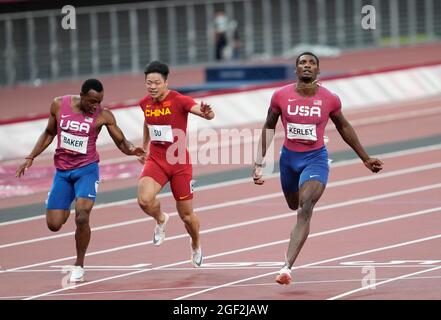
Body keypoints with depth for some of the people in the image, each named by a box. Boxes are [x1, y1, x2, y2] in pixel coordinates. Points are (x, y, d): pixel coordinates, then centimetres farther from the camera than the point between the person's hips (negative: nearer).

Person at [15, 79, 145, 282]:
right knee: (54, 225, 0)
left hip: (87, 170, -3)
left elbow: (121, 142, -5)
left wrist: (131, 150, -27)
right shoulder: (59, 105, -5)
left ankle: (79, 266, -2)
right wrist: (31, 157, 8)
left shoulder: (103, 116, -11)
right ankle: (65, 211, 40)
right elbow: (49, 133, 11)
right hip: (62, 171, 3)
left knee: (82, 218, -22)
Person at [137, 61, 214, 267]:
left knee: (186, 215, 8)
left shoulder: (179, 101, -17)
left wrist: (206, 113, -57)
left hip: (180, 163, -3)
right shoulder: (145, 103, -1)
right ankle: (160, 220, 9)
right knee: (144, 200, -26)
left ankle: (196, 245, 42)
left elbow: (205, 113, -34)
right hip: (156, 160, 3)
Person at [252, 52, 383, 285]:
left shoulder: (330, 99, -9)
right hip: (289, 158, 3)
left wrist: (365, 159, 13)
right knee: (294, 206, 22)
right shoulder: (281, 96, -8)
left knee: (305, 209, -22)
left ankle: (287, 267, -28)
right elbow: (269, 127, 6)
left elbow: (344, 128, 8)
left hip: (316, 159, -3)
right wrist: (260, 161, 3)